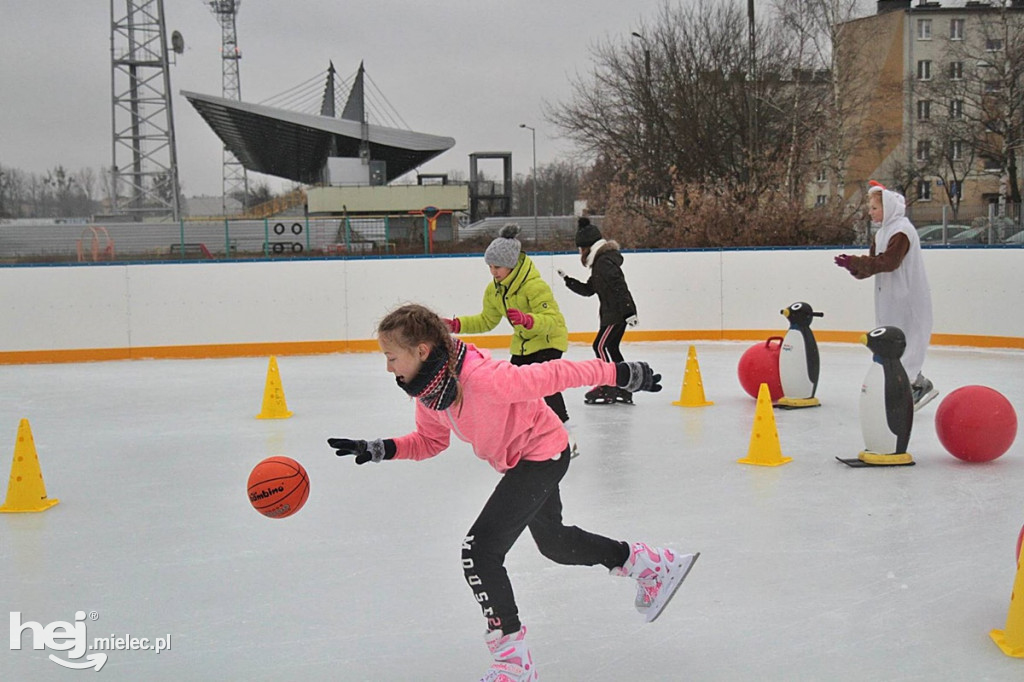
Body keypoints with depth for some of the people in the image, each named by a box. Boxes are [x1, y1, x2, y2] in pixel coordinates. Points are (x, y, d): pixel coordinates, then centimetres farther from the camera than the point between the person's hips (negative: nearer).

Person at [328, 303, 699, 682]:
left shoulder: (481, 378, -36)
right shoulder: (426, 388, -10)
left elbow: (553, 375, -29)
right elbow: (430, 440, 4)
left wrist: (620, 373, -22)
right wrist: (381, 449, -12)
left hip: (543, 454, -9)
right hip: (519, 462, 10)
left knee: (479, 550, -17)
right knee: (553, 542, 28)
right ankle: (655, 566, 47)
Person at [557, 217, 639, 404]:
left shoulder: (605, 262, -16)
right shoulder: (599, 263, 17)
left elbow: (620, 287, -23)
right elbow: (588, 290, 21)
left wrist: (628, 311, -27)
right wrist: (567, 280, 17)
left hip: (617, 313, -10)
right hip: (612, 313, 10)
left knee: (601, 345, -9)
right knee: (611, 348, 12)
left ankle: (608, 387, -6)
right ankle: (623, 388, 17)